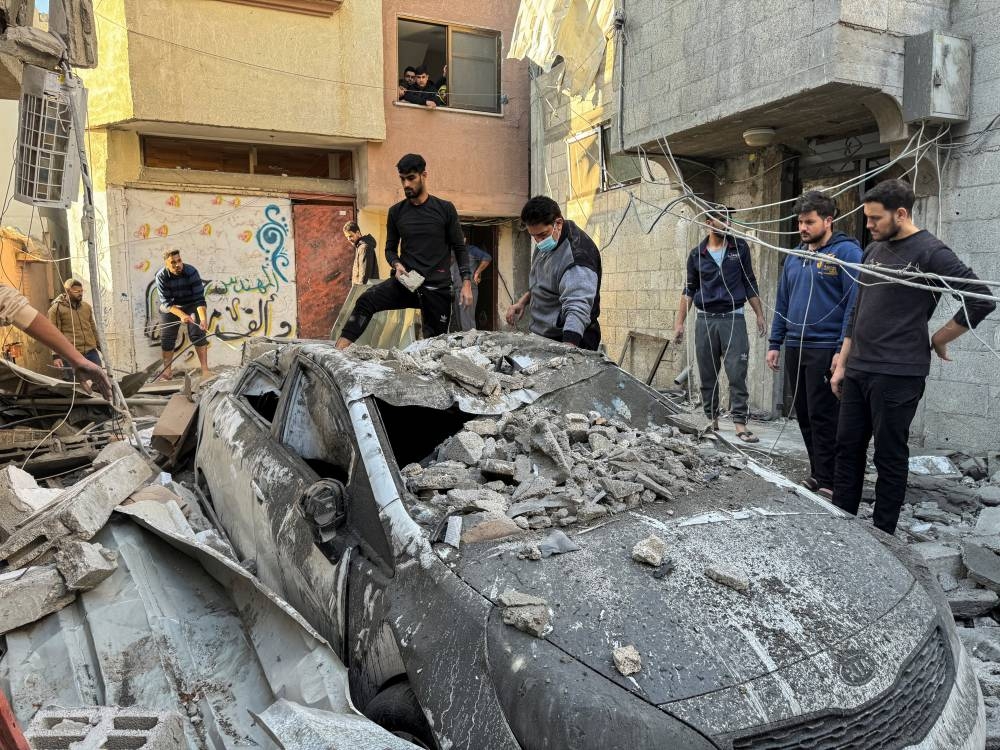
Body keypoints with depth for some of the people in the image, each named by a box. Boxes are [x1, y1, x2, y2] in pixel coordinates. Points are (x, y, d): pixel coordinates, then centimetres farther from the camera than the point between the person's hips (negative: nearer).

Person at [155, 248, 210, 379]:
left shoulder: (191, 272, -26)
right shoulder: (161, 276, -22)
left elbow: (199, 298, -28)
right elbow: (166, 302, -25)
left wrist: (203, 318, -42)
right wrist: (181, 315, -42)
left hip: (191, 305, -1)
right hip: (170, 307, 1)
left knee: (198, 335, -14)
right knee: (166, 339, 1)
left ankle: (205, 369, -12)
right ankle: (167, 369, 19)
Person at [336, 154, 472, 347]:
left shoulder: (445, 209, 3)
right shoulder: (396, 212, 9)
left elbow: (459, 248, 5)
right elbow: (390, 249, 16)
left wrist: (466, 282, -4)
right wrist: (396, 264, -6)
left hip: (438, 287, -1)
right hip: (406, 282, 1)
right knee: (365, 301, -24)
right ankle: (340, 350, -31)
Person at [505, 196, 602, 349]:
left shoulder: (577, 256, -26)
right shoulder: (546, 241, 4)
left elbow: (577, 309, -36)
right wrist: (523, 301, 8)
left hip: (569, 341, -8)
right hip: (540, 336, 9)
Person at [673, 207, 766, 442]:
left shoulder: (739, 248, 6)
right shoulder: (697, 254, 7)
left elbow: (749, 283, 10)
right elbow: (689, 290, 11)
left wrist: (759, 315, 5)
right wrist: (679, 323, 6)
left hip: (733, 318, -1)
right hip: (705, 320, 1)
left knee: (737, 374, -7)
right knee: (707, 376, 5)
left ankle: (740, 424, -6)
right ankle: (712, 420, 16)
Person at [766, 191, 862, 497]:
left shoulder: (847, 252, -7)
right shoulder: (795, 256, 14)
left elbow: (855, 303, -13)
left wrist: (844, 350, -18)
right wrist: (774, 343, 13)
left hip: (826, 349, -7)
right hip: (795, 348, 7)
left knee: (822, 417, -3)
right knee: (804, 415, 12)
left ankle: (827, 482, 8)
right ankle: (817, 473, 24)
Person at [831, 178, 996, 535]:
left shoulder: (930, 252, -8)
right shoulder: (873, 251, 13)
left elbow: (981, 299, -13)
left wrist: (936, 340, -6)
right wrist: (841, 364, 16)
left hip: (897, 375, -7)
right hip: (857, 371, 7)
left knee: (890, 458, 2)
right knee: (847, 449, 11)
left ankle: (882, 535, 14)